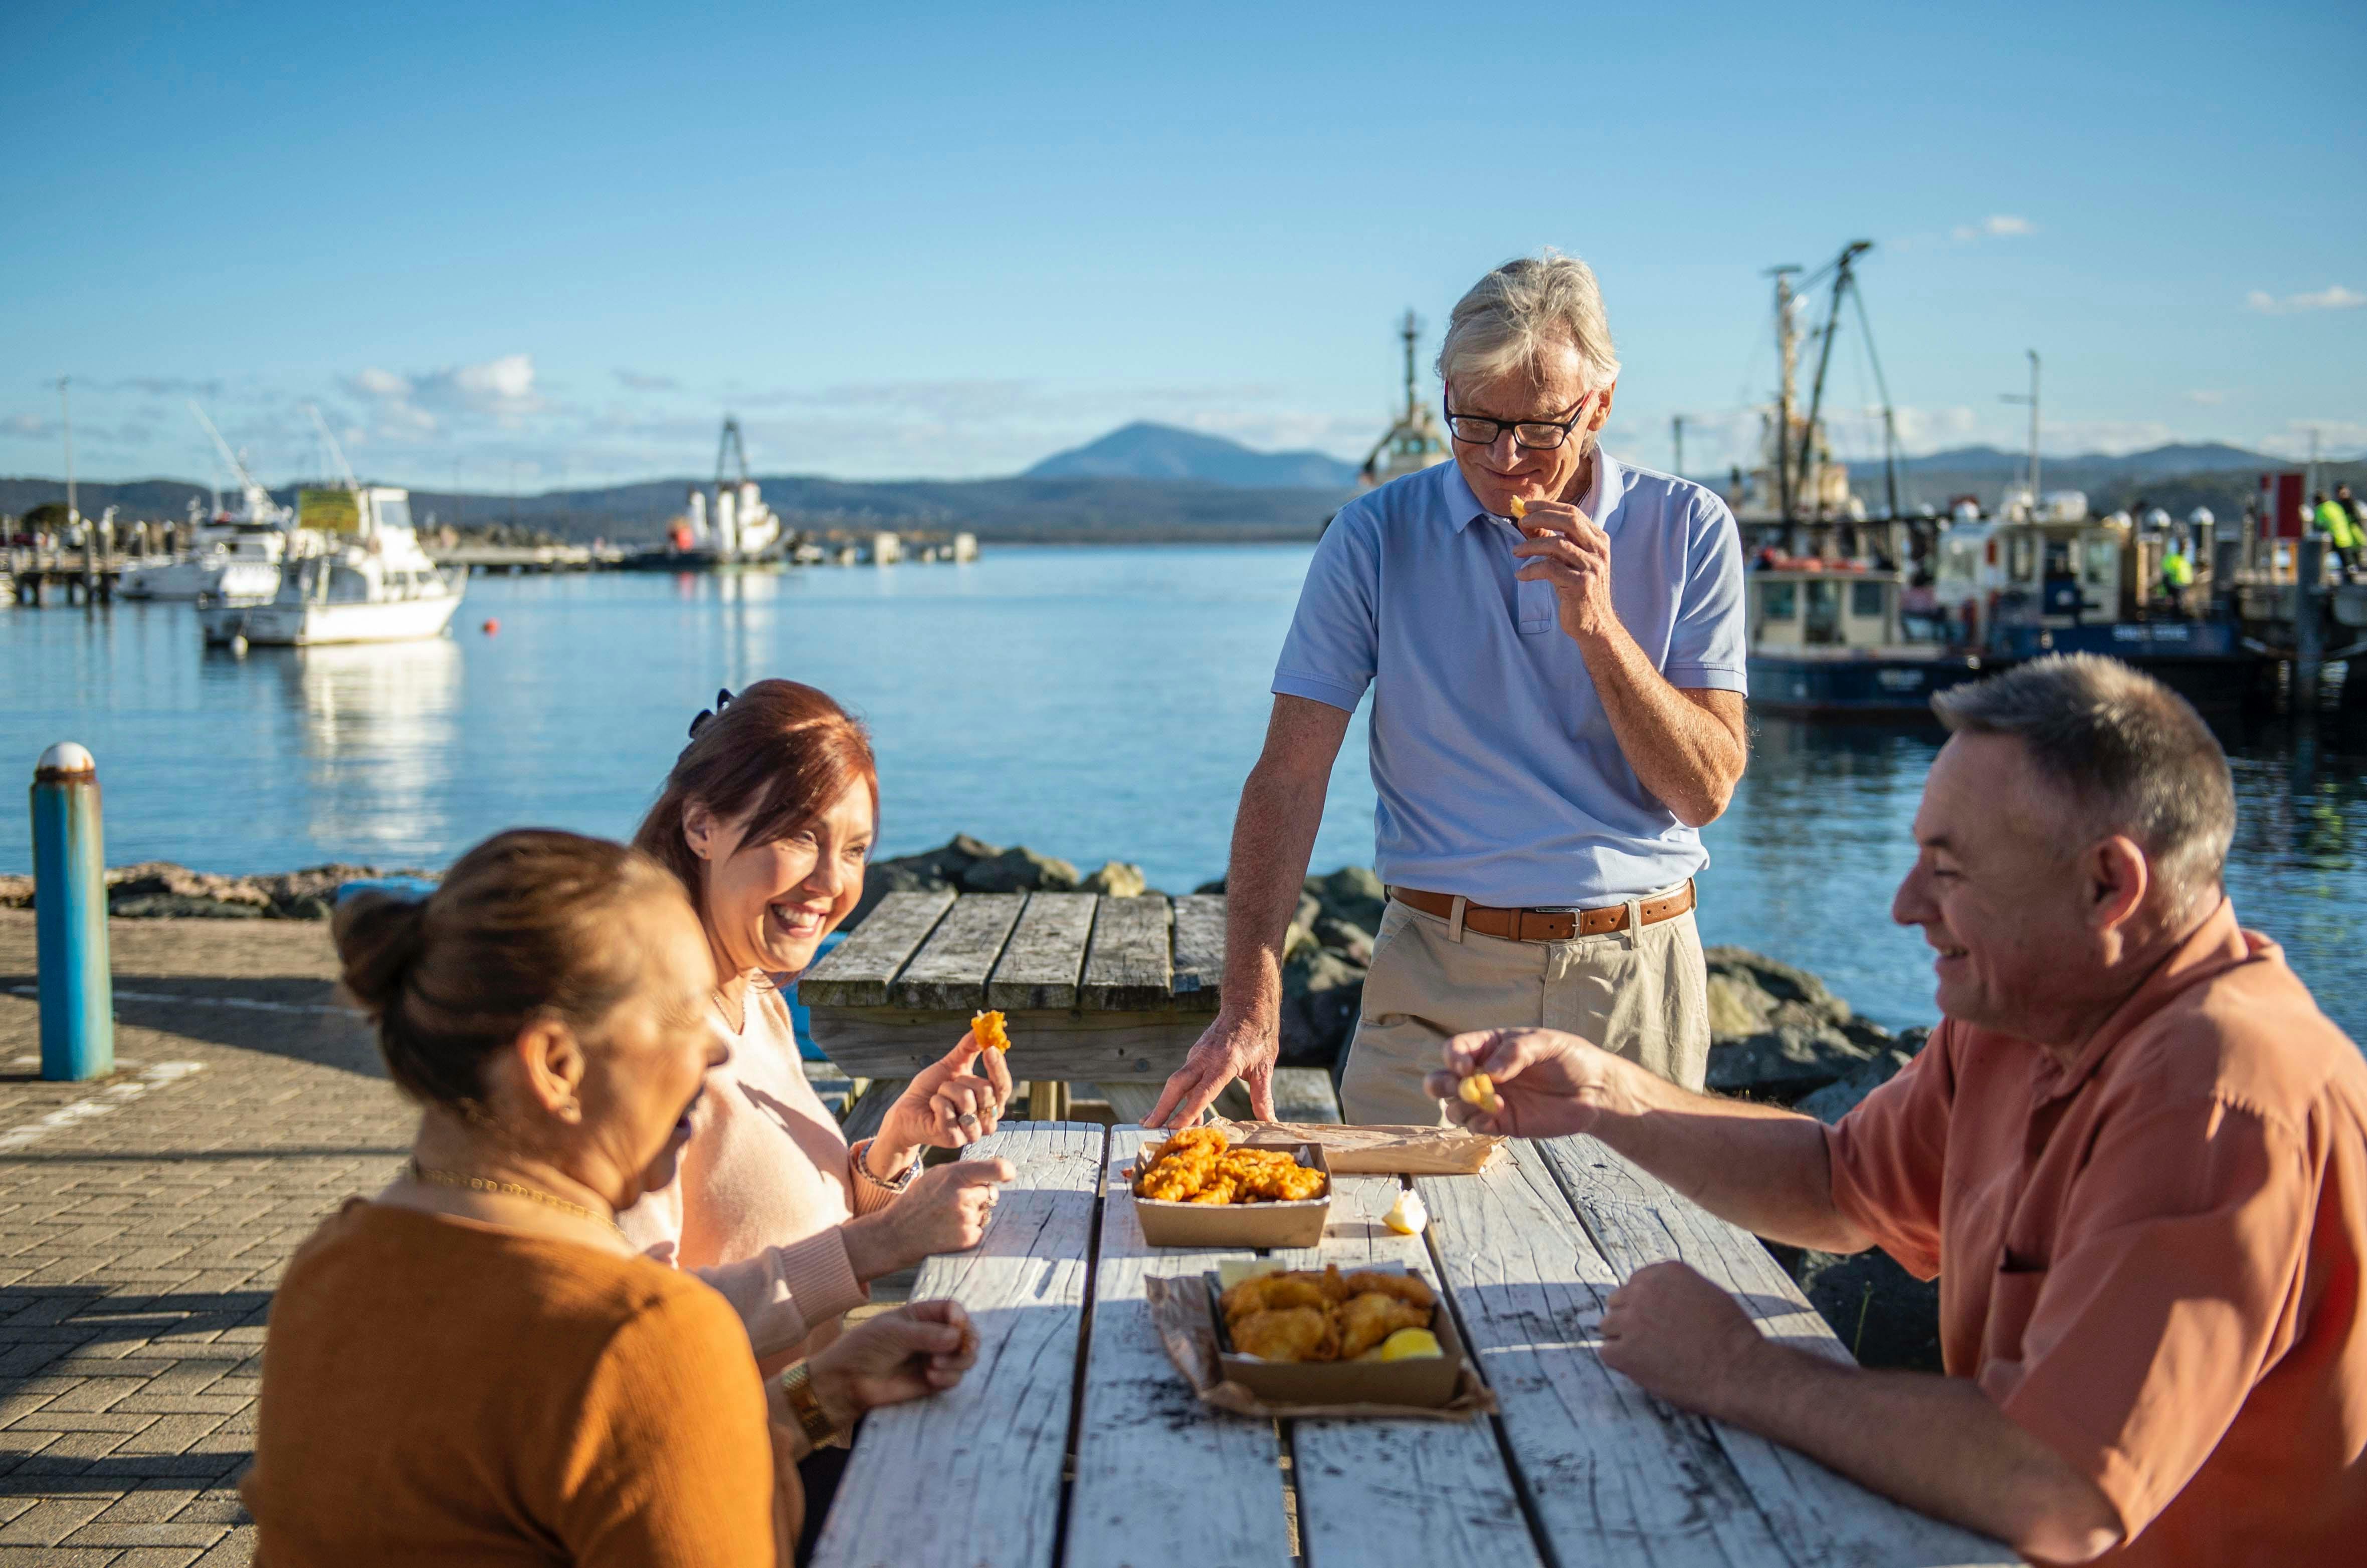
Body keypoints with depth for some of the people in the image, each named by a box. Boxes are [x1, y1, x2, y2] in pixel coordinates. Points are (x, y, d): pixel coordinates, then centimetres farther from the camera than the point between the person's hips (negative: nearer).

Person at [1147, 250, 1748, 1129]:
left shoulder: (1688, 530, 1)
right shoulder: (1375, 537, -1)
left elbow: (1706, 792, -2)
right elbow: (1288, 779, -5)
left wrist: (1599, 628, -16)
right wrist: (1250, 1006, -16)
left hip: (1635, 969, 1)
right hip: (1436, 983, 0)